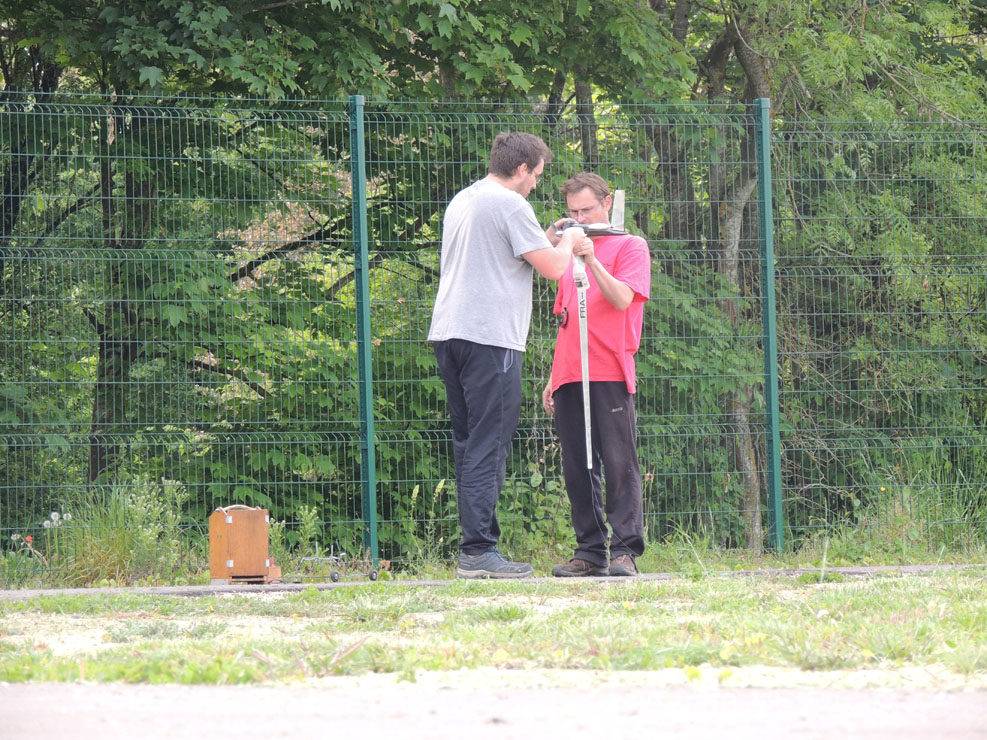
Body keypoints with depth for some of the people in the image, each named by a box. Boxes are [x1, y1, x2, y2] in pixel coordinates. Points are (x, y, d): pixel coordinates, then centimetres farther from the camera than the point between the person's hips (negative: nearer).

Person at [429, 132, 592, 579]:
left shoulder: (461, 202, 20)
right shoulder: (509, 205, -8)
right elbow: (553, 268, -11)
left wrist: (547, 240, 29)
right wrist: (567, 244, 10)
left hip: (448, 333, 9)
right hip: (490, 336, -9)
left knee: (469, 443, 12)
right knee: (488, 445, -9)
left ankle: (475, 546, 12)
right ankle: (479, 551, -13)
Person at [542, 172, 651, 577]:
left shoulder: (629, 246, 5)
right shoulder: (571, 252, 23)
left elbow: (622, 298, -10)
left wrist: (592, 260, -18)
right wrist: (553, 377, 21)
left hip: (609, 375, -6)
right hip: (569, 375, 6)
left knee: (619, 464, -8)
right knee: (577, 468, 3)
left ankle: (624, 550, -10)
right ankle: (590, 551, 5)